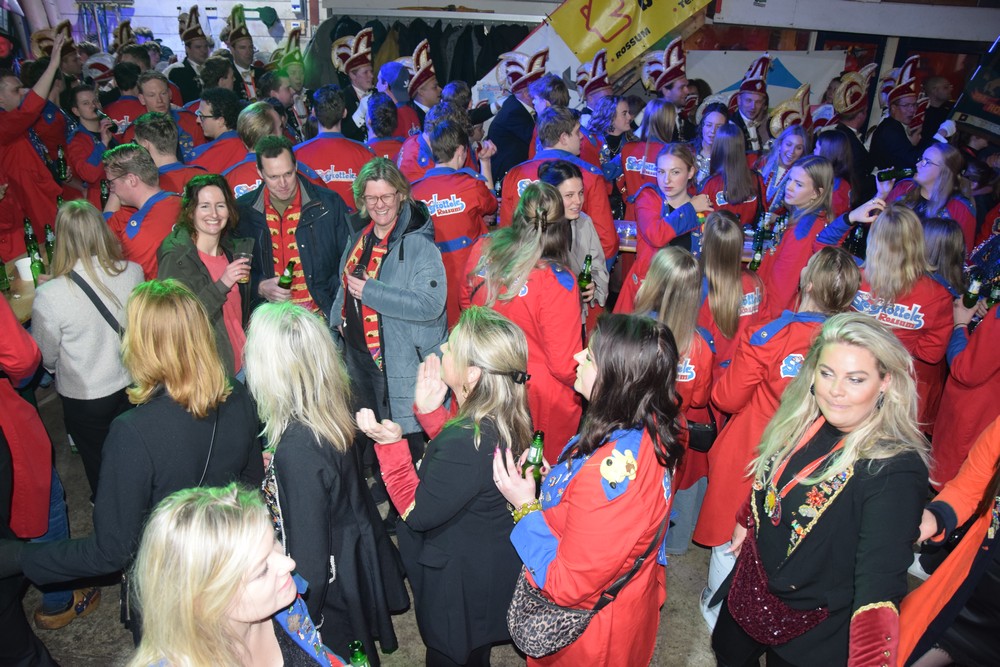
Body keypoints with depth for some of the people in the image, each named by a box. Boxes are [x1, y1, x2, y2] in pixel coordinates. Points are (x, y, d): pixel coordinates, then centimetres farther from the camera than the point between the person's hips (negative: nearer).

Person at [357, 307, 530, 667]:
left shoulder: (466, 444, -40)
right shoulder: (504, 417, -12)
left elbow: (417, 513, -27)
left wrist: (390, 445, -31)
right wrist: (432, 411, -7)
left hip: (459, 580, -8)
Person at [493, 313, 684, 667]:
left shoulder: (610, 469, -39)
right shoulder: (649, 431, -12)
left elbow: (567, 585, -29)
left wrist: (525, 506, -23)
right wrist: (550, 479, -5)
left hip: (586, 632, -7)